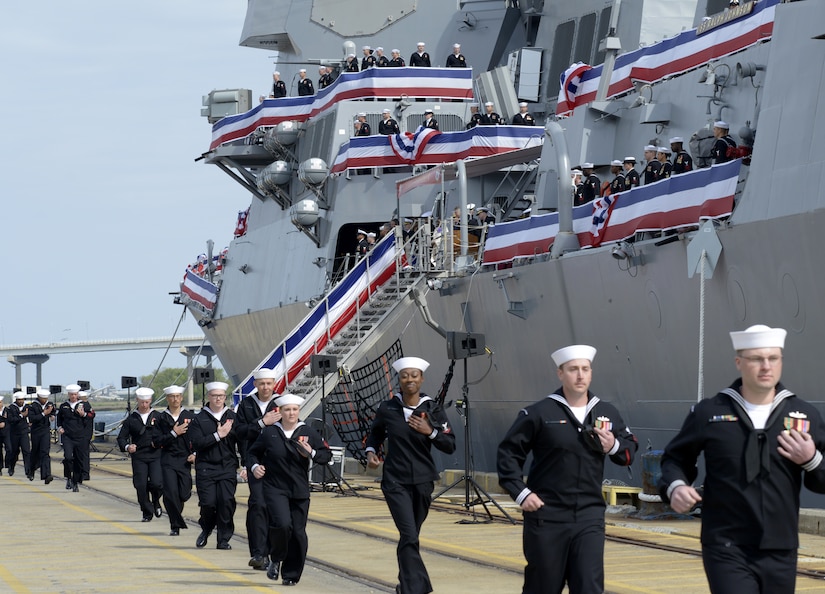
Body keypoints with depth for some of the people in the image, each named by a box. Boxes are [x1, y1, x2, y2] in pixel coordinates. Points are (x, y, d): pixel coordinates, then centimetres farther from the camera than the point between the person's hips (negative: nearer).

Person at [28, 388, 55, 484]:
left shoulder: (50, 404, 5)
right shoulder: (33, 406, -7)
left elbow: (55, 412, 27)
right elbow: (31, 419, -19)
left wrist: (53, 416, 4)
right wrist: (43, 414, -22)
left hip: (46, 431, 1)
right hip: (36, 432, -1)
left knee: (45, 452, -13)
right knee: (35, 452, 12)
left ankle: (46, 475, -24)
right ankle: (31, 472, 36)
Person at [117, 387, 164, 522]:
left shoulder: (158, 417, 8)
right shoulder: (131, 419, 9)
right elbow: (121, 437, 6)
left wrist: (158, 442, -9)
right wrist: (127, 447, -14)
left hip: (156, 455, -1)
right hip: (138, 457, 1)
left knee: (157, 483, -16)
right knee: (141, 486, -4)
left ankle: (156, 501, 16)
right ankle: (147, 512, 11)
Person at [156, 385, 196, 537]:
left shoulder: (190, 416, 6)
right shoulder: (162, 418, 4)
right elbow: (159, 441, -2)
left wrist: (195, 454, -5)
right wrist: (173, 433, -13)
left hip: (185, 460, 1)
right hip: (168, 460, -1)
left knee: (184, 494, -3)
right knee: (170, 493, -12)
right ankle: (176, 525, 0)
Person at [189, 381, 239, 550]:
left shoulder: (233, 417, 9)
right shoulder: (199, 419, 3)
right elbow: (196, 444, -9)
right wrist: (218, 435, -14)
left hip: (228, 468, 1)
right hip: (206, 468, -1)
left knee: (227, 502, -8)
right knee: (208, 503, -6)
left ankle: (224, 539, 3)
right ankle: (206, 529, 24)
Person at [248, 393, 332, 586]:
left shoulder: (308, 432, 2)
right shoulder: (269, 432, 0)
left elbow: (327, 455, 6)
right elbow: (253, 452, 11)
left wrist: (311, 453, -13)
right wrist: (254, 466, -9)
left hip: (300, 491, 2)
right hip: (275, 489, -2)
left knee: (298, 533, 3)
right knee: (282, 524, -22)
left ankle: (291, 574, 18)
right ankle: (276, 559, 5)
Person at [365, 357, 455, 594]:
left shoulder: (433, 409, -3)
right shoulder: (387, 408, -2)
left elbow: (450, 446, -3)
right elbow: (375, 434, 17)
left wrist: (430, 432, -17)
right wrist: (371, 452, -1)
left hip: (423, 481, 2)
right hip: (395, 481, -2)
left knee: (411, 535, 14)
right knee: (409, 536, -15)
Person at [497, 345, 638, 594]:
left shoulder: (607, 413, 6)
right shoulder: (539, 413, -5)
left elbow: (630, 448, 17)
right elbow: (508, 453, 0)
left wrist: (614, 447, -5)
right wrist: (521, 493, -9)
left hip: (590, 517, 2)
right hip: (546, 516, -2)